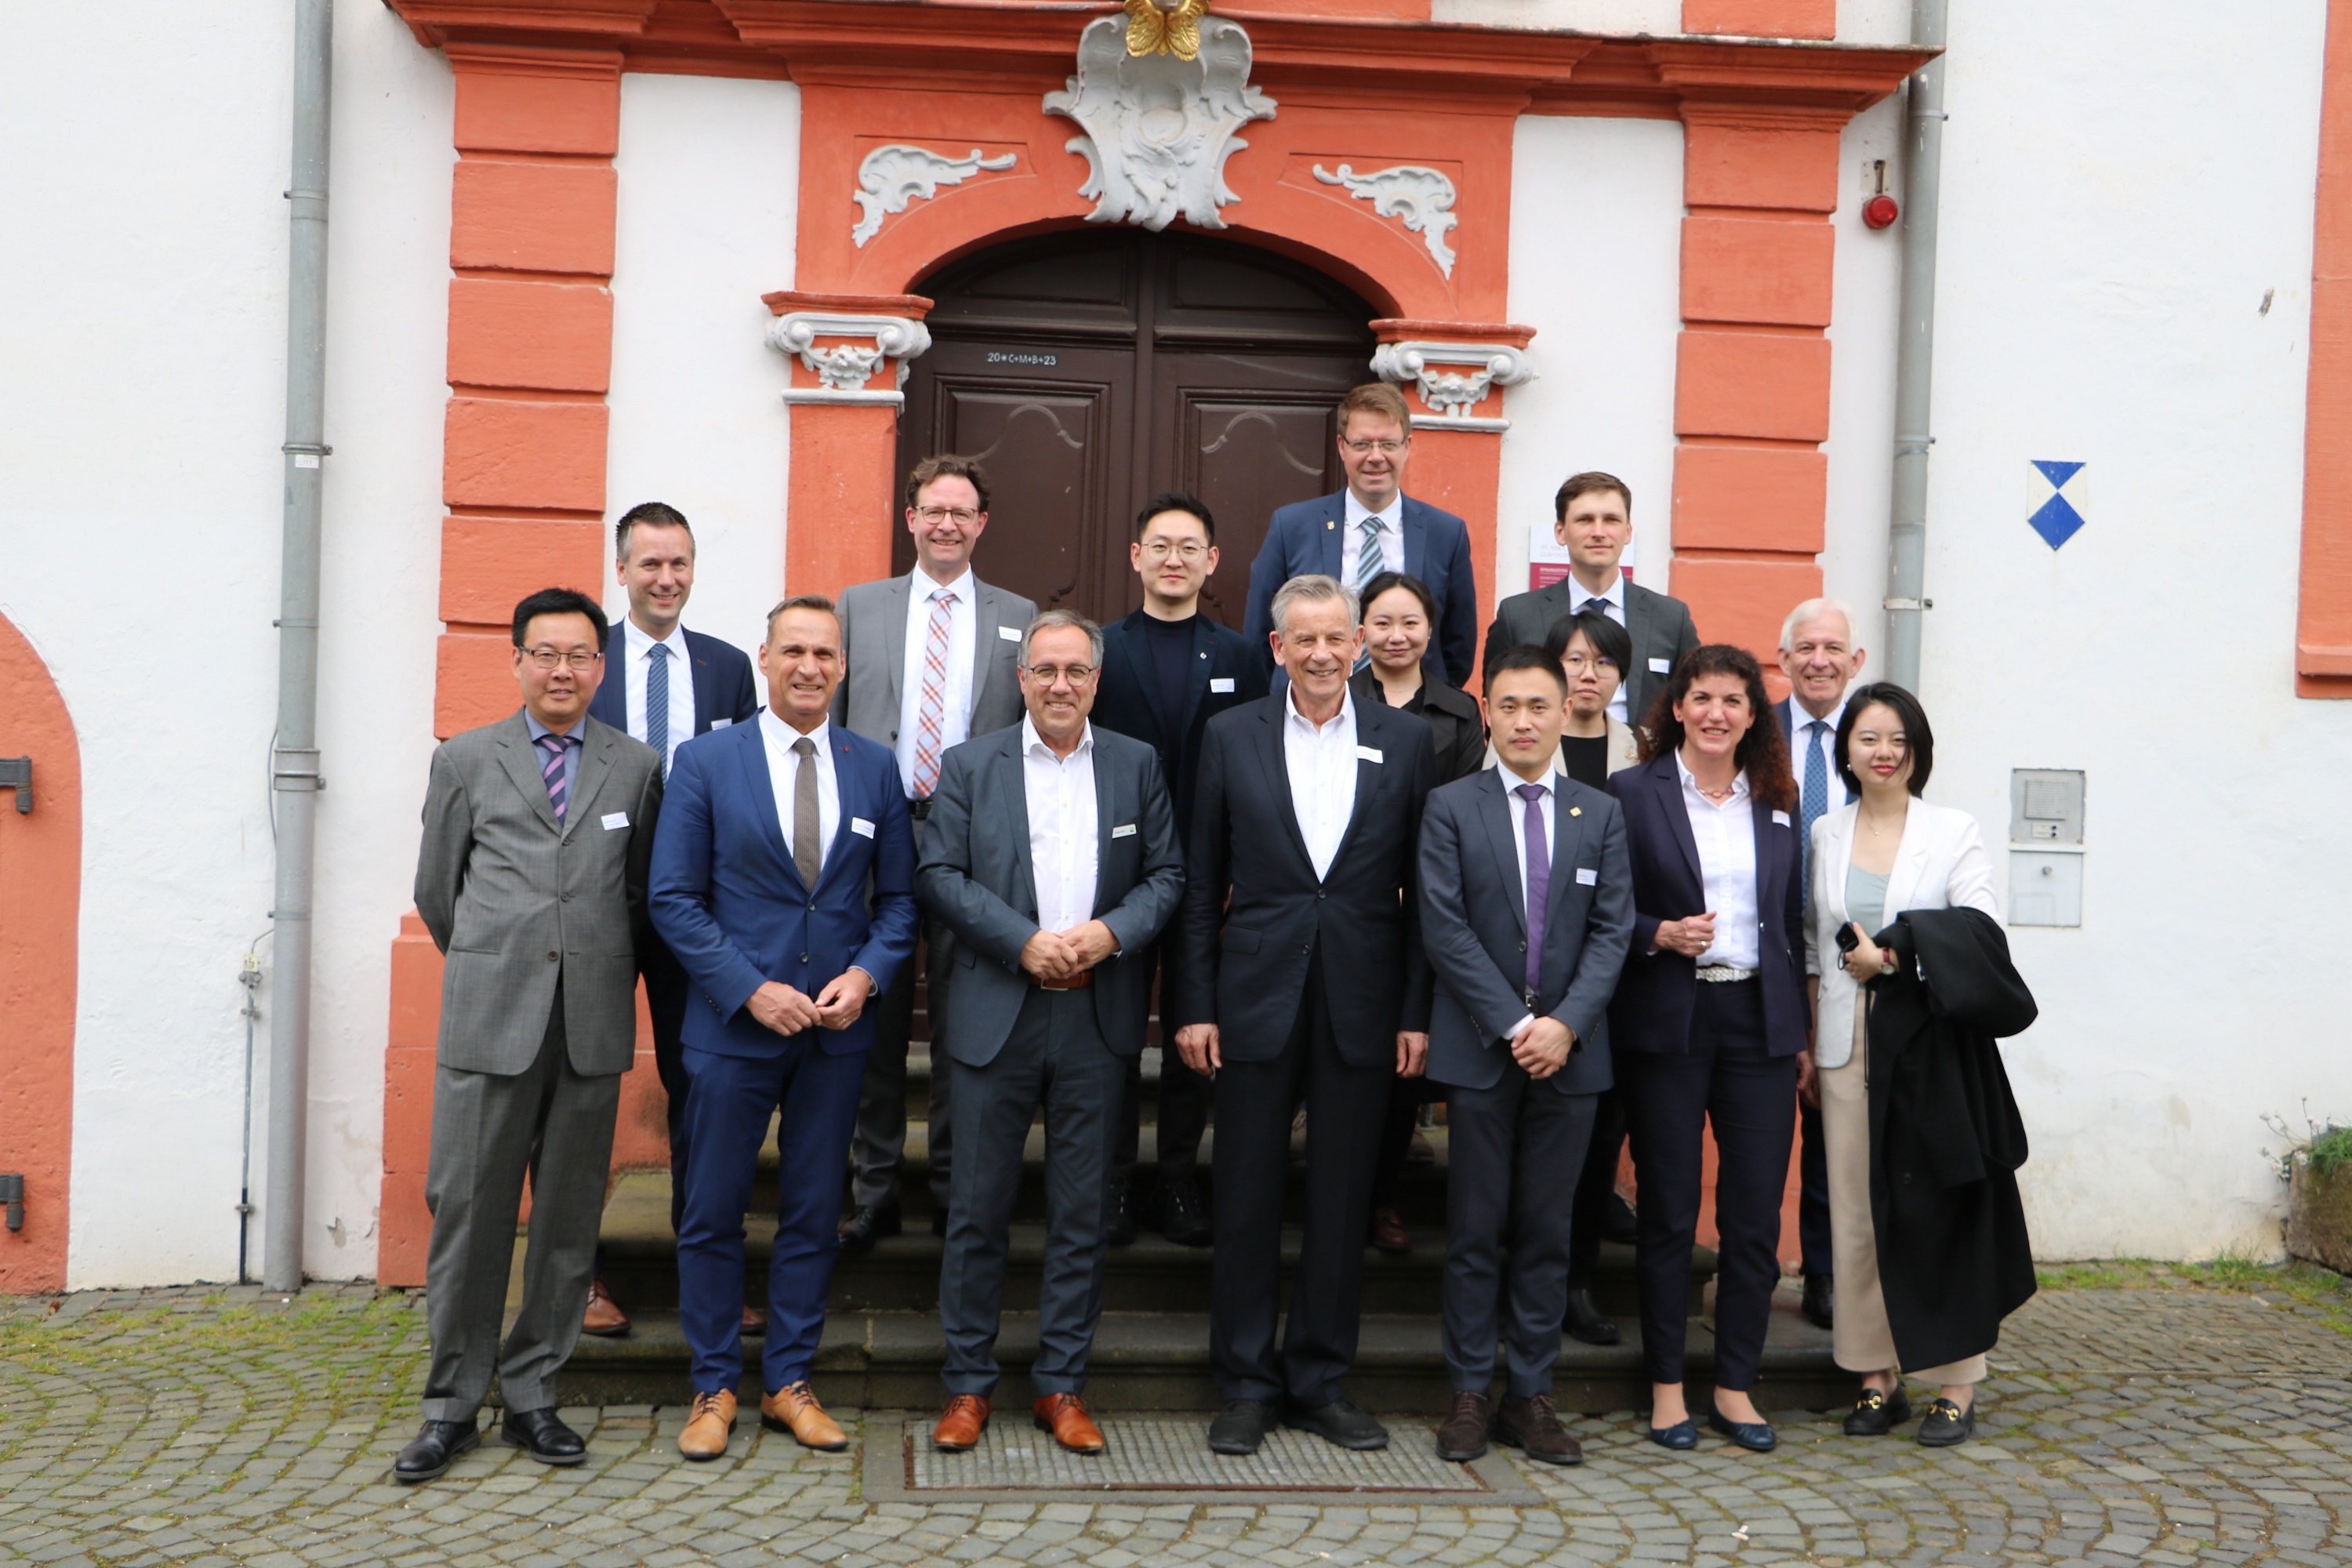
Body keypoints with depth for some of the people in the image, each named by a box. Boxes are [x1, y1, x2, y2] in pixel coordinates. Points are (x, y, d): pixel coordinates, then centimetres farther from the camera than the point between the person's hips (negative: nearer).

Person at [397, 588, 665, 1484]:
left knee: (569, 1216, 6)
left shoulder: (637, 769, 9)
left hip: (594, 1024, 1)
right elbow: (436, 890, 13)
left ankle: (531, 1396, 17)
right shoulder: (466, 761, 8)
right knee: (467, 1210, 0)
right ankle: (452, 1404, 12)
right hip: (489, 1018, -1)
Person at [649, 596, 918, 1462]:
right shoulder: (705, 762, -1)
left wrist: (866, 974, -8)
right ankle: (715, 1388, 18)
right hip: (732, 1027, -2)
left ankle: (789, 1383, 21)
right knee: (713, 1214, 4)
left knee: (813, 1213, 9)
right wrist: (750, 988, -14)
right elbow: (674, 899, -4)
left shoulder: (876, 767, 6)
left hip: (837, 1029, 2)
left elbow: (900, 897, 9)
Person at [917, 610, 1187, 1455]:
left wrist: (1112, 932, -12)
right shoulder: (970, 765, 5)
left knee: (1082, 1209, 6)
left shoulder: (1137, 765, 9)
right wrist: (1023, 943, -13)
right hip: (998, 1013, -1)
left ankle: (1062, 1385, 17)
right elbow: (940, 876, -2)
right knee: (978, 1205, 3)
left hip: (1099, 1016, 1)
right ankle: (968, 1384, 15)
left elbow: (1167, 875, 7)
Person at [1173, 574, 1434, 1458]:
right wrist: (1195, 1005, -1)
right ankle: (1246, 1388, 17)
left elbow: (1421, 887, 4)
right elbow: (1201, 883, 4)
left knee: (1343, 1201, 7)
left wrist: (1417, 1012, 0)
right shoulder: (1232, 738, 4)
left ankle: (1319, 1383, 21)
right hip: (1258, 996, 0)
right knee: (1248, 1197, 5)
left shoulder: (1405, 741, 5)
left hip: (1360, 1003, 1)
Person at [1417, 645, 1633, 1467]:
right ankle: (1470, 1393, 11)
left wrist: (1566, 1023, -11)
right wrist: (1514, 1026, -12)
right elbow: (1446, 929, -5)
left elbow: (1613, 929, 3)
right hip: (1480, 1050, -2)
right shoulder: (1450, 807, 2)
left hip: (1569, 1051, 2)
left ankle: (1531, 1394, 14)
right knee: (1475, 1228, 3)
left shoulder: (1601, 814, 9)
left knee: (1548, 1229, 7)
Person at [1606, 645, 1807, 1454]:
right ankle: (1666, 1387, 16)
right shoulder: (1632, 793, 0)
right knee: (1668, 1212, 4)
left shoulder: (1777, 802, 12)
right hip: (1668, 1022, -3)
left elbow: (1792, 920, 13)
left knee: (1756, 1216, 4)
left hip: (1760, 1022, 3)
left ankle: (1736, 1386, 16)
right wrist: (1659, 935, -18)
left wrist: (1802, 1028, 9)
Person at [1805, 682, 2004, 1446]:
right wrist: (1805, 1041, 9)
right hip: (1847, 1046, 3)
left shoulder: (1955, 832, 2)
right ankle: (1877, 1376, 13)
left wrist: (1894, 960, -12)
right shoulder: (1824, 835, 11)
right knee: (1856, 1212, 3)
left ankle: (1956, 1383, 5)